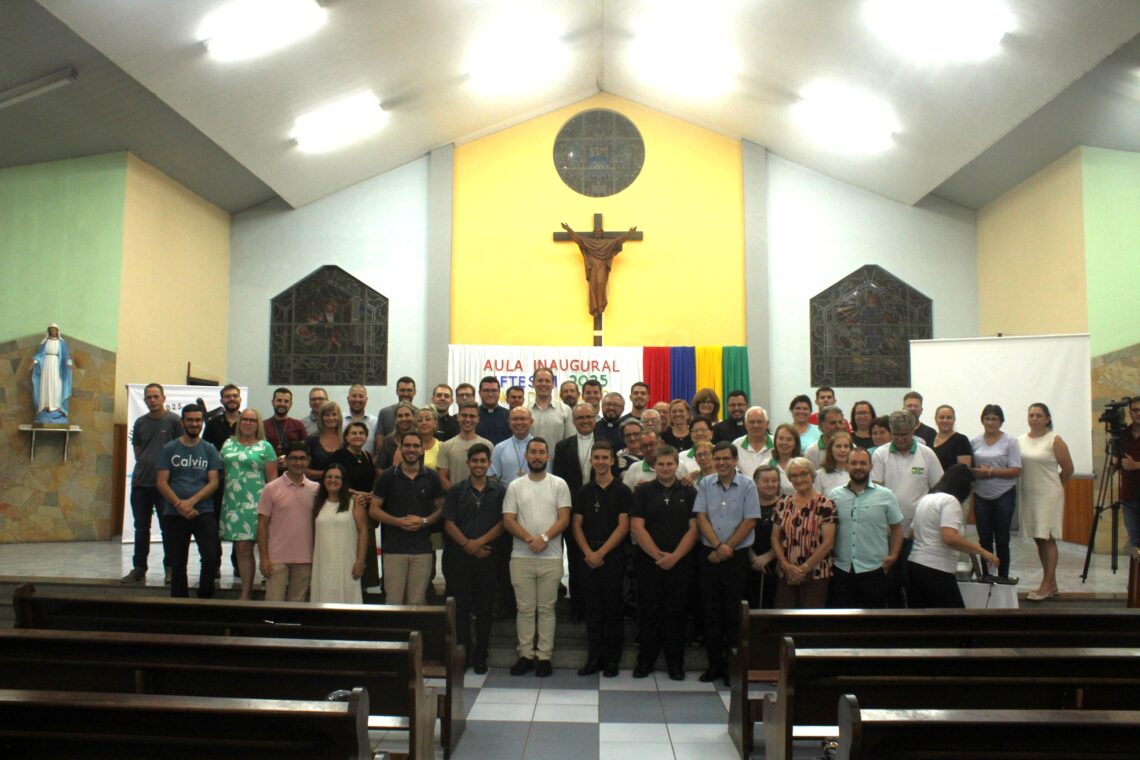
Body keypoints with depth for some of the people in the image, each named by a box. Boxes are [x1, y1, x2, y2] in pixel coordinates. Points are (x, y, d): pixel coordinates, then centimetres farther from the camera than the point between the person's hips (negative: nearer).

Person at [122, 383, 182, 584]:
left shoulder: (174, 421, -4)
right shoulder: (140, 423, 10)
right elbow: (137, 450, 18)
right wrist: (145, 465, 6)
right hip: (140, 482, 5)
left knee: (168, 528, 2)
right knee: (141, 528, 11)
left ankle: (170, 568, 11)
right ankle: (138, 568, 19)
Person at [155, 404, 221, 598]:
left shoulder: (209, 449, 5)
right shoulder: (169, 449, 4)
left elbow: (213, 482, -1)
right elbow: (161, 482, -1)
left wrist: (191, 502, -14)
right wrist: (180, 505, -12)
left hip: (203, 512, 0)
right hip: (174, 514, 1)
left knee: (211, 557, -12)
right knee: (177, 563, 9)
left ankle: (205, 597, 7)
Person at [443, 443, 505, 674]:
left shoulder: (500, 491, 4)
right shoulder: (456, 491, 6)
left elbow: (503, 522, -2)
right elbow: (449, 523, 2)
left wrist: (480, 542, -12)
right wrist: (467, 545, -10)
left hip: (489, 555, 0)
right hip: (461, 556, 1)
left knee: (484, 608, 5)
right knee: (461, 607, 4)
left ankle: (480, 656, 15)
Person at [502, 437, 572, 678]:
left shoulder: (559, 484, 4)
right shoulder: (515, 486, 7)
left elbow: (564, 518, -3)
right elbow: (508, 520, 0)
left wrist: (544, 538, -17)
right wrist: (529, 539, -15)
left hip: (551, 557, -1)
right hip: (521, 557, 1)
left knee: (546, 608, 5)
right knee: (525, 608, 6)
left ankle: (544, 656, 12)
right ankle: (526, 655, 16)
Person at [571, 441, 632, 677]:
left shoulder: (622, 491, 0)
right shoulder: (583, 492, 10)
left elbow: (623, 526, -6)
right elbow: (576, 525, 6)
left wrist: (601, 552, -11)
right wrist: (588, 552, -8)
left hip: (613, 556, -3)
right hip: (587, 557, 3)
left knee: (613, 608, 3)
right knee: (592, 609, 7)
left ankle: (612, 658, 13)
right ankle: (594, 657, 15)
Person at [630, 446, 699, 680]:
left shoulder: (689, 492, 5)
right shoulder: (643, 492, 3)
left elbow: (693, 529, -1)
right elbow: (637, 527, -4)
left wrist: (674, 556, -11)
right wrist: (658, 555, -11)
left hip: (680, 563, 1)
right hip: (648, 562, 0)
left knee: (676, 613, 6)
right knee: (648, 612, 4)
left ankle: (675, 663, 17)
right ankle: (645, 660, 16)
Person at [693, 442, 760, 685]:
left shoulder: (747, 486, -3)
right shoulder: (705, 485, 5)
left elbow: (750, 521, -6)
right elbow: (701, 517, -1)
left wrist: (726, 548, -8)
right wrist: (717, 546, -13)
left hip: (737, 556, -2)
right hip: (709, 554, 2)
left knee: (733, 612, 3)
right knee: (711, 610, 7)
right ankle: (714, 663, 16)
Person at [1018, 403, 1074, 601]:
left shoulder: (1055, 441, -5)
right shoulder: (1020, 440, 8)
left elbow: (1068, 469, 1)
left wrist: (1053, 486, 10)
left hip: (1048, 496, -5)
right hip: (1027, 496, 5)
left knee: (1047, 539, -3)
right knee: (1039, 539, 9)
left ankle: (1046, 585, 1)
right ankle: (1051, 584, 19)